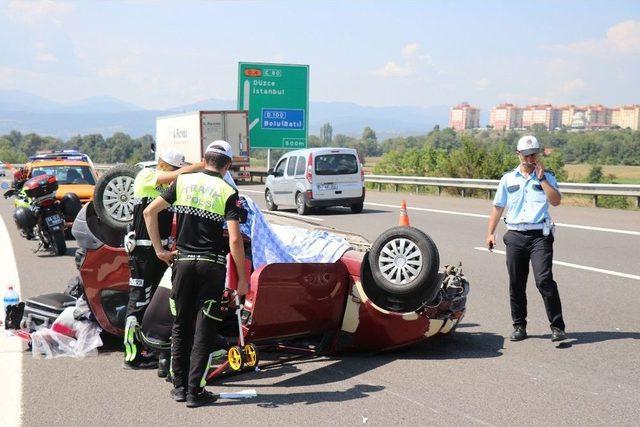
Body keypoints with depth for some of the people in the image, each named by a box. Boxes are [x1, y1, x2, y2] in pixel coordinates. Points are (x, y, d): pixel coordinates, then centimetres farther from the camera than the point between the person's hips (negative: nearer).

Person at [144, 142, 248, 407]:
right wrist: (242, 278, -5)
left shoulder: (183, 181, 6)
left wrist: (159, 250, 10)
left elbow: (149, 212, 5)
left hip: (183, 261, 3)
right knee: (205, 330, 4)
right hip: (212, 265, -3)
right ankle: (194, 391, 4)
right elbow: (235, 239, -12)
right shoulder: (228, 192, -4)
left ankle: (179, 386, 19)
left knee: (181, 326, 15)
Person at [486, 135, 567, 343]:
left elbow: (556, 201, -8)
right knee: (516, 284, 6)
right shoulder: (508, 179, 13)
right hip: (515, 236, 3)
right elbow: (498, 207, 16)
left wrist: (541, 178, -9)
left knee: (544, 280, -14)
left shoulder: (547, 177, 8)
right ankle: (519, 326, 17)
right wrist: (490, 233, 9)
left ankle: (557, 326, -9)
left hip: (540, 236, -3)